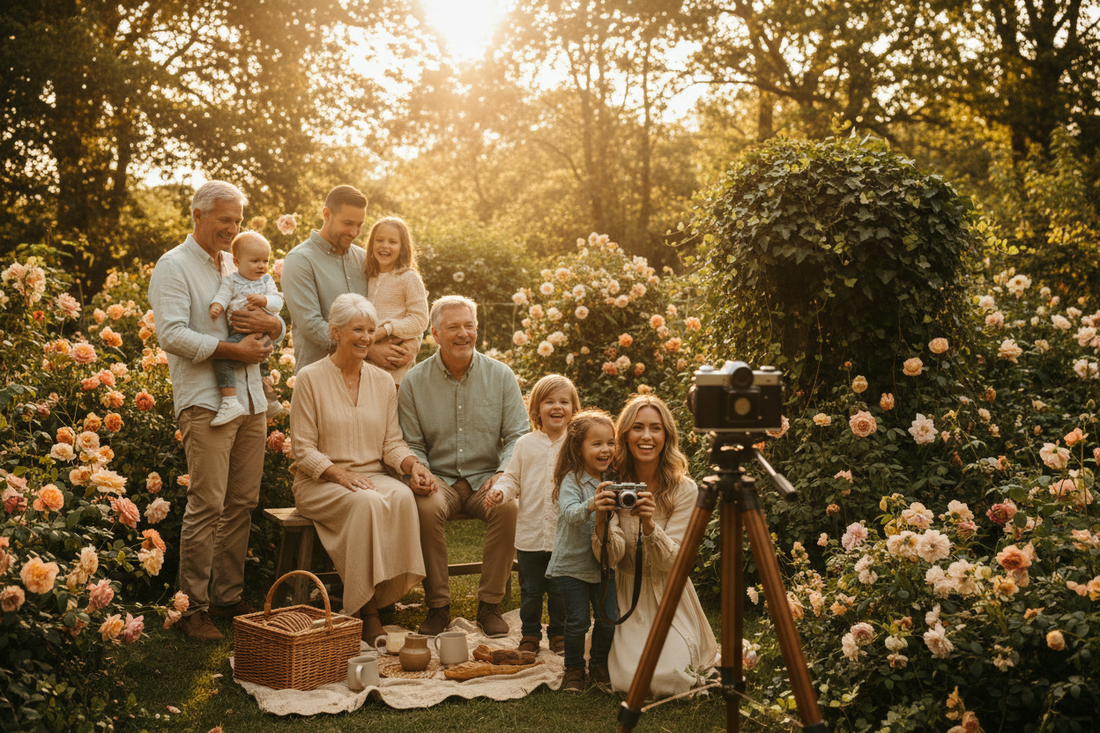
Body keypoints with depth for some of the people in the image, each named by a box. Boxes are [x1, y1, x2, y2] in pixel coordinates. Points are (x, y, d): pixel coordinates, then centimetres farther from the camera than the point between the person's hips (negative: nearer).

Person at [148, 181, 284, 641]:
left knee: (242, 503, 7)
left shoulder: (239, 266, 21)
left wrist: (269, 324, -1)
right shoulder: (173, 267, -1)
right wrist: (233, 350, -14)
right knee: (207, 505, -9)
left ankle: (229, 596, 16)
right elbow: (172, 335, -14)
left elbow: (278, 328, 23)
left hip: (250, 400, 7)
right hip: (205, 402, -7)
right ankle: (193, 607, -2)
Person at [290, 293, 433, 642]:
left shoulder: (382, 381, 12)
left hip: (372, 476, 4)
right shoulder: (310, 378, -2)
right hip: (320, 483, -4)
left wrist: (412, 465, -12)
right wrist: (341, 474, -21)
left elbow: (392, 442, 10)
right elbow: (303, 450, -5)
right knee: (366, 503, -36)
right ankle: (365, 608, -28)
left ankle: (384, 597, -24)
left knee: (402, 497, -31)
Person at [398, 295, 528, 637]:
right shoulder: (413, 381, 3)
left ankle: (490, 604, -15)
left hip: (487, 478, 1)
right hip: (439, 479, 0)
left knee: (509, 507, -31)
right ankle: (438, 605, -17)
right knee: (427, 508, -34)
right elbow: (411, 445, 5)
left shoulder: (500, 375, 4)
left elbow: (518, 435, 2)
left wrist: (503, 473, -16)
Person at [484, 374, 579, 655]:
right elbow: (513, 478, 6)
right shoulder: (525, 444, 4)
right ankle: (530, 633, 26)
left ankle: (559, 633, 26)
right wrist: (499, 492, -13)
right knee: (530, 588, 12)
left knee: (560, 589, 10)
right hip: (530, 533, 1)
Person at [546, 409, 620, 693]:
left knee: (608, 618, 5)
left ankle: (599, 665, 26)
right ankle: (574, 669, 18)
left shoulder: (612, 482, 3)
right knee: (578, 621, -2)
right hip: (571, 565, -5)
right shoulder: (572, 481, -15)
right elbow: (570, 513, -33)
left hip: (603, 564, 5)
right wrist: (591, 504, -50)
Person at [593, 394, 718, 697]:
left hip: (667, 596, -1)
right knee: (627, 681, -14)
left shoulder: (684, 489, -12)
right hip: (626, 595, 1)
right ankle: (621, 650, 21)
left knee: (666, 681, -17)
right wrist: (601, 519, -37)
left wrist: (648, 524, -36)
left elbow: (672, 562, -17)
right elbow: (610, 556, -16)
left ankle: (688, 653, 19)